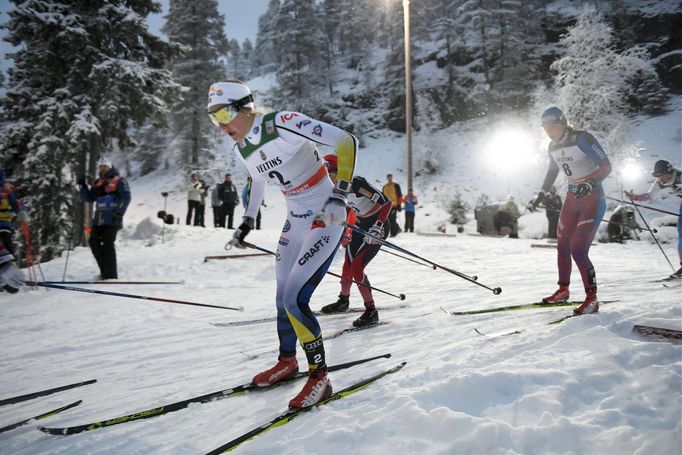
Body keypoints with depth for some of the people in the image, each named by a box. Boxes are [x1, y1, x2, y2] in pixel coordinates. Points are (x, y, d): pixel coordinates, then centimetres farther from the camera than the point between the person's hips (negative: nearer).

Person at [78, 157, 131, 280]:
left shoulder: (119, 181, 2)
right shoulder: (97, 183, 21)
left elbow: (126, 197, -8)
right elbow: (88, 198, 22)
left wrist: (119, 213, -17)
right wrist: (83, 186, 7)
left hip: (111, 219, -7)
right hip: (99, 219, 7)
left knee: (107, 244, -9)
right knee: (94, 242, 0)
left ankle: (111, 275, -5)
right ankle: (104, 270, 11)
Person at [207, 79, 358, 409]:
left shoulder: (283, 124, -22)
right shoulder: (242, 149, 2)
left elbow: (346, 141, -22)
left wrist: (339, 193, -30)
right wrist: (247, 224, 24)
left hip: (326, 218, -8)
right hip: (295, 221, 8)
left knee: (295, 299, -14)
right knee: (283, 299, 12)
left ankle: (319, 378, 3)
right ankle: (287, 361, 36)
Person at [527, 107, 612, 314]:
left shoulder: (583, 139, -17)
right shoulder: (553, 147, 5)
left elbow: (606, 166, -18)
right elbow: (552, 172, 21)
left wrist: (590, 184, -34)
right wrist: (540, 196, 16)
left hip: (593, 199, -7)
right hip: (572, 198, 7)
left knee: (578, 250, -13)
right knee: (562, 246, 10)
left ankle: (592, 299, 1)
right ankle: (563, 290, 28)